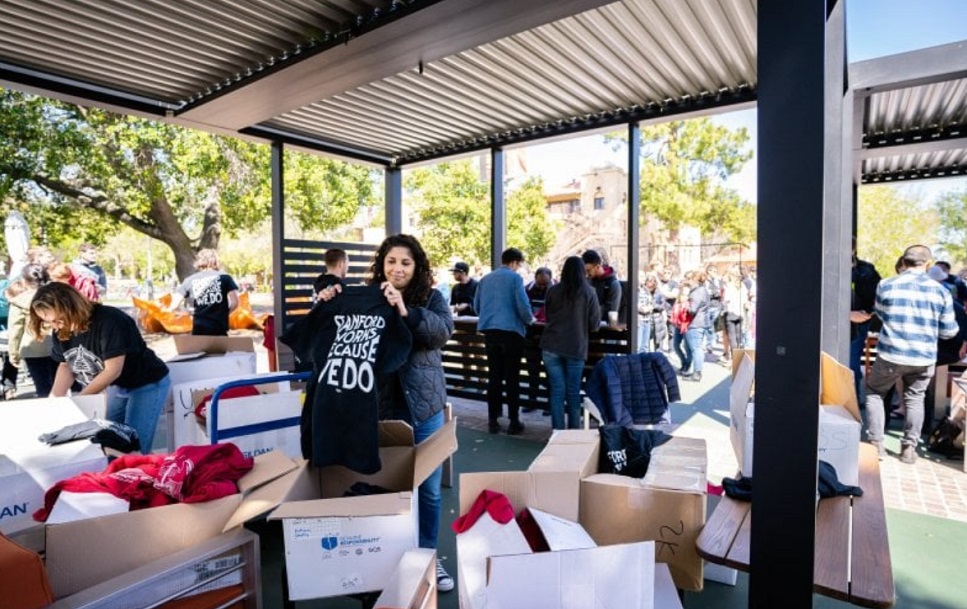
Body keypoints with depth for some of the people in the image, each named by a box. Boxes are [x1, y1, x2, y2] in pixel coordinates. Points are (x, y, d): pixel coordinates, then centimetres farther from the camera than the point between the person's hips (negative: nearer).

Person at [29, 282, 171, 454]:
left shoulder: (109, 322, -29)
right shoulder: (62, 330, -6)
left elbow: (112, 371, -26)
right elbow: (65, 366, 6)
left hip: (147, 384, -7)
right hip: (116, 386, 8)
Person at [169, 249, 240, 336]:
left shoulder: (190, 280, 7)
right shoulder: (224, 277, 2)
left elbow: (173, 305, 4)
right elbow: (234, 302, -6)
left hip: (199, 330, 2)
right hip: (219, 330, -2)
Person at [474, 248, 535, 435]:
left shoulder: (485, 279, 13)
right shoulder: (515, 278, -4)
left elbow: (477, 306, 18)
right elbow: (523, 306, -10)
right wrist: (529, 320, 9)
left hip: (489, 331, 5)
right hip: (511, 331, -5)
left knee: (494, 377, 10)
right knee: (512, 377, 2)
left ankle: (492, 420, 14)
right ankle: (514, 421, 7)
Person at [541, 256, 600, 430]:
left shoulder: (552, 291, 1)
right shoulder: (589, 293, -3)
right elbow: (594, 325, 1)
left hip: (551, 346, 1)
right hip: (576, 348, -1)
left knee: (557, 390, 6)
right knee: (573, 391, 8)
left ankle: (558, 432, 11)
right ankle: (574, 432, 16)